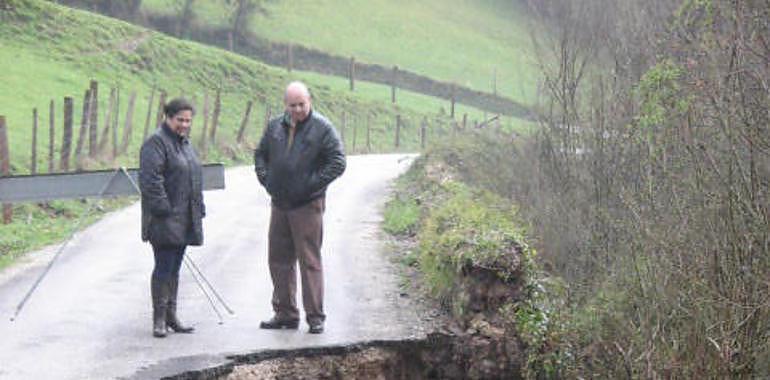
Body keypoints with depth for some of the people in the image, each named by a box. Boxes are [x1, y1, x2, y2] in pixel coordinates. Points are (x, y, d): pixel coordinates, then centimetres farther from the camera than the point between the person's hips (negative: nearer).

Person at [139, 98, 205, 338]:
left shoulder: (184, 143, 20)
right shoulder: (156, 143, -10)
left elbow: (195, 178, 26)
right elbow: (151, 179, -18)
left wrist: (199, 208, 18)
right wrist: (163, 208, -22)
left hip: (184, 219, 9)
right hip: (164, 219, -9)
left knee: (174, 268, 12)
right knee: (164, 267, -8)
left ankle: (171, 315, 17)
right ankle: (159, 318, -4)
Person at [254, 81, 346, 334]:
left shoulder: (322, 128, -5)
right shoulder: (275, 127, 11)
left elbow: (337, 163, -9)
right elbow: (260, 154, 23)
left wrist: (314, 184, -13)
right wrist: (265, 180, 8)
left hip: (308, 206, -6)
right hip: (279, 204, 6)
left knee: (309, 260, -5)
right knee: (279, 259, 10)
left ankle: (315, 317, 0)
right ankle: (285, 314, 20)